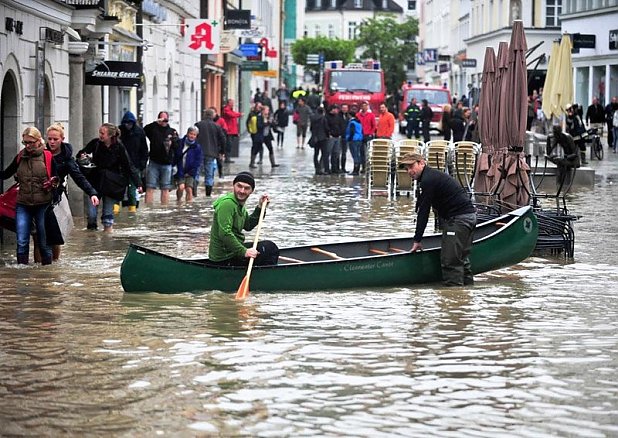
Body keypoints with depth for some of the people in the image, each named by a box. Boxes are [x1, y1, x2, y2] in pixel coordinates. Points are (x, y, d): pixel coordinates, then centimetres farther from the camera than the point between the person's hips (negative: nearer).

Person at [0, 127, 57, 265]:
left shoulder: (48, 157, -3)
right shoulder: (20, 157, 6)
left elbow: (57, 177, 6)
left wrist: (52, 182, -15)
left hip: (43, 205, -2)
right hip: (23, 205, 2)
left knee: (44, 241, 7)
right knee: (22, 242, -3)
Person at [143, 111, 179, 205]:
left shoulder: (172, 131, 11)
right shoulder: (154, 129, 5)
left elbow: (178, 146, 6)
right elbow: (145, 130, -15)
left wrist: (172, 143, -14)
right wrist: (156, 122, -20)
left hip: (167, 163, 2)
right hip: (154, 162, -2)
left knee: (165, 189, 5)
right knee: (150, 188, -6)